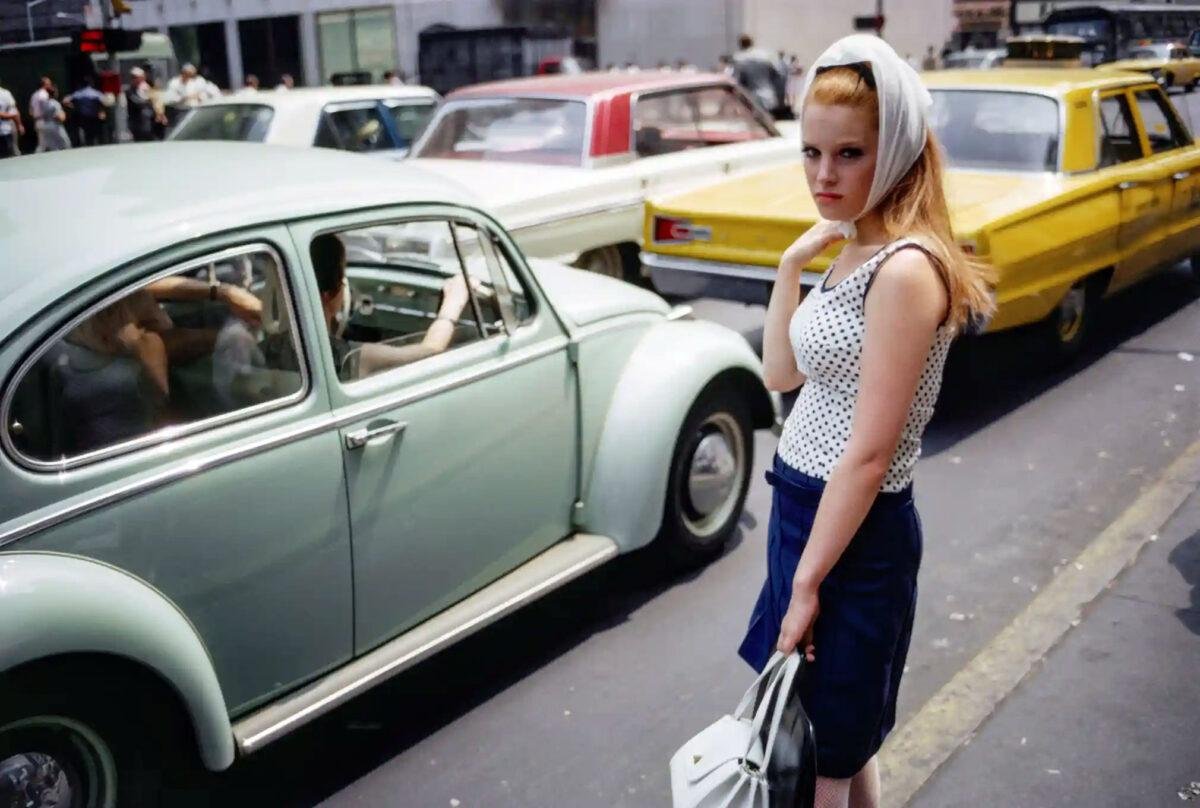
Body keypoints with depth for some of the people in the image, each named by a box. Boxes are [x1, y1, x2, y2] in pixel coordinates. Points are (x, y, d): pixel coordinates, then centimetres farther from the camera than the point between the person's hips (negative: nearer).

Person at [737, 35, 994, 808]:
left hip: (855, 531, -9)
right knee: (839, 735, 23)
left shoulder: (905, 269, -23)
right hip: (806, 505, 9)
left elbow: (870, 454, -23)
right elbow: (782, 373, 11)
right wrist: (791, 264, 1)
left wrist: (808, 583, -19)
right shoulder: (854, 248, 5)